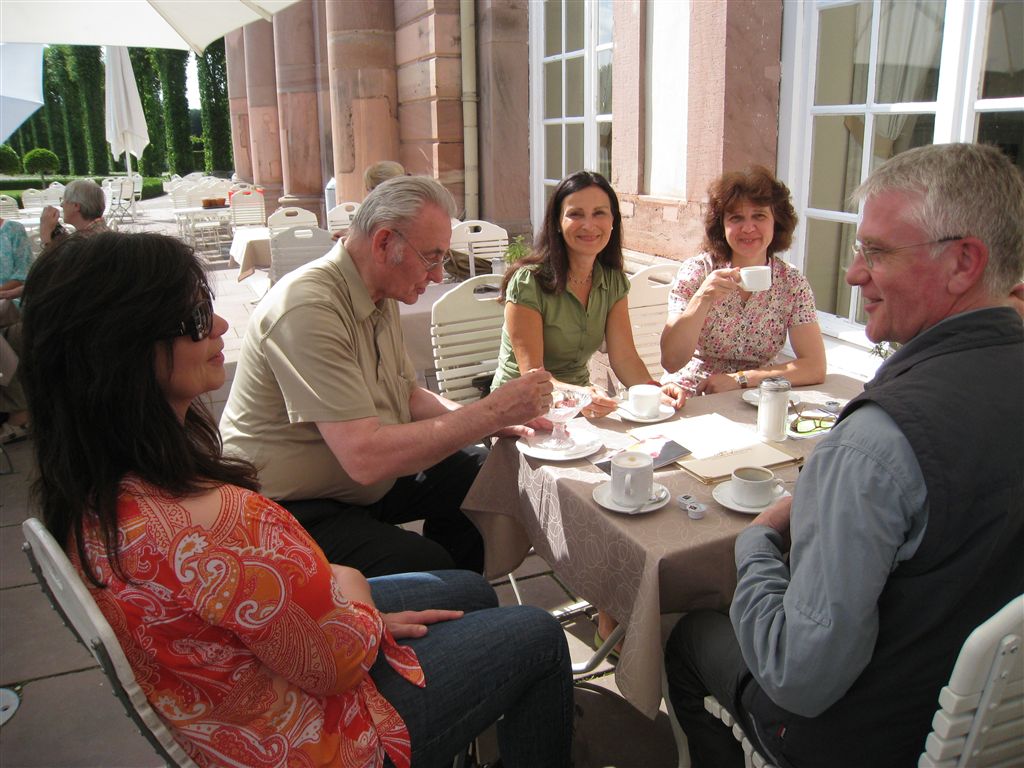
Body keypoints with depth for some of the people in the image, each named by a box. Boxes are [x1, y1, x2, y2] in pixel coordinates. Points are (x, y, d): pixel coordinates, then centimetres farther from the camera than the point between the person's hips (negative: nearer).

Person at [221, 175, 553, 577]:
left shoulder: (381, 297, 4)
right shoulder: (309, 308, -27)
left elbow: (408, 396, 12)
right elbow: (365, 457, -32)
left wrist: (497, 419, -4)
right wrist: (491, 412, -27)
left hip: (361, 479, 10)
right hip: (291, 510, -9)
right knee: (425, 565, -27)